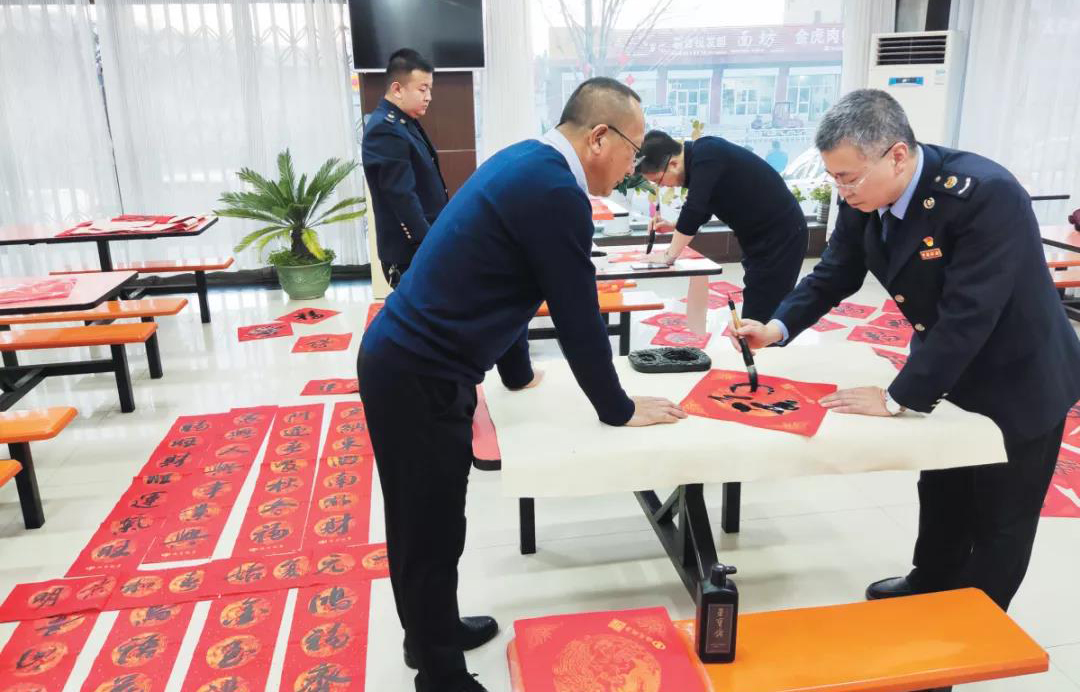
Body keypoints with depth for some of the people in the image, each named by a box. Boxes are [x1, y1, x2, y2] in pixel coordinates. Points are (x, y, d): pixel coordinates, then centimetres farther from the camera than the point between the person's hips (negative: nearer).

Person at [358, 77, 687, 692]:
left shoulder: (526, 163, 10)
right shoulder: (557, 192, -20)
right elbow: (578, 318, -15)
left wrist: (518, 372, 30)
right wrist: (619, 409, 0)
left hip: (405, 359, 10)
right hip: (421, 377, -10)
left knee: (422, 523, 22)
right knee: (433, 533, 6)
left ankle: (431, 633, 41)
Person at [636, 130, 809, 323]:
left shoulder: (706, 155, -22)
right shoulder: (698, 157, 5)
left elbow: (694, 209, -27)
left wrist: (669, 255, -17)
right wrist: (675, 226, 6)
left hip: (781, 235, -10)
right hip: (763, 236, 10)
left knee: (759, 318, -9)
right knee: (759, 314, 15)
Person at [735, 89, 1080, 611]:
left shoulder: (985, 194, -35)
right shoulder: (864, 196, -13)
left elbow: (968, 315, -35)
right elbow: (835, 273, -2)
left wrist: (898, 398, -28)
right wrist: (777, 328, -18)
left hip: (1018, 380, -7)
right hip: (949, 372, 7)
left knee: (999, 518, 12)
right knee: (940, 495, 25)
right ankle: (930, 585, 48)